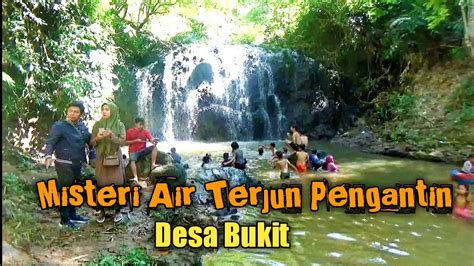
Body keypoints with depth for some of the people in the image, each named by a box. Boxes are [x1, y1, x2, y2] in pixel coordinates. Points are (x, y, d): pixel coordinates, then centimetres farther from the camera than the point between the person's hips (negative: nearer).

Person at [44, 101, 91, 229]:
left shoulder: (82, 126, 7)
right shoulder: (59, 126, -11)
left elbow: (89, 140, 17)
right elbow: (50, 142, -18)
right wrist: (48, 156, -35)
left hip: (78, 164, 7)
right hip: (64, 164, -7)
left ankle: (72, 215, 31)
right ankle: (64, 220, 10)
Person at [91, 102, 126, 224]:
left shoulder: (120, 125, -1)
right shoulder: (97, 124, 4)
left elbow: (122, 141, -8)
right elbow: (92, 143, 4)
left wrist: (111, 135, -23)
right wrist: (97, 138, -18)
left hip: (115, 158, -1)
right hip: (101, 159, 1)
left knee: (117, 185, -1)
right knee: (101, 185, 3)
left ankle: (118, 211, 11)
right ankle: (102, 211, 16)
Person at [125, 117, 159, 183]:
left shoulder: (145, 131, 2)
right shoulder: (130, 131, -3)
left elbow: (151, 138, -14)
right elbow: (126, 142, -3)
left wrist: (153, 141, -38)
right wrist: (135, 140, -16)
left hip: (142, 150, 3)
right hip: (133, 151, -3)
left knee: (154, 147, -18)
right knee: (132, 160, -33)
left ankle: (153, 164, -25)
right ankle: (135, 177, -41)